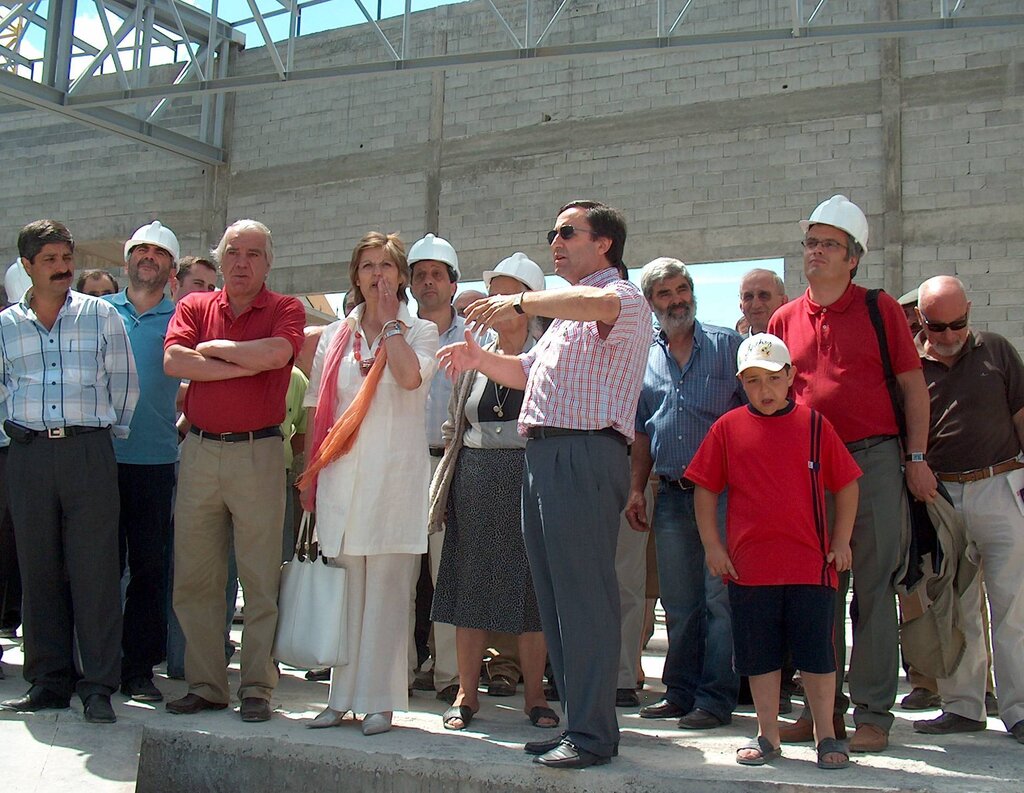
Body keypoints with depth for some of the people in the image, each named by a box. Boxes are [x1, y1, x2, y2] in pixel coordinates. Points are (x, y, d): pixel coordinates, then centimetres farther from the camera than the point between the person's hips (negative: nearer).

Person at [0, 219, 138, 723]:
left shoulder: (101, 315, 7)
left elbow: (123, 382, 9)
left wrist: (111, 430, 5)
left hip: (89, 451, -2)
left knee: (94, 568, -5)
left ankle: (99, 686, 0)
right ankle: (49, 682, 14)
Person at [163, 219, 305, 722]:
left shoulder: (285, 309, 4)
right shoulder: (194, 307, 12)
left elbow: (277, 352, -18)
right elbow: (174, 361, -5)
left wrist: (212, 347, -5)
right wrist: (244, 366, -9)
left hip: (257, 452, -3)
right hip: (199, 450, 3)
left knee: (260, 578, 0)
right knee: (194, 577, 6)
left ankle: (257, 687, 8)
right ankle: (205, 685, 16)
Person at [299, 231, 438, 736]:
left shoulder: (420, 331, 6)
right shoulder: (334, 336, 15)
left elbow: (411, 376, -17)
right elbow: (316, 410, 14)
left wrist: (390, 320, -7)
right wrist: (309, 476, 8)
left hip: (395, 473, -3)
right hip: (341, 476, 3)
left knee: (387, 590, -1)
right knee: (342, 591, 7)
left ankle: (379, 700, 7)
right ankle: (342, 697, 16)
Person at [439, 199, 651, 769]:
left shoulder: (626, 299, -2)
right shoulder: (568, 312, 29)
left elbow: (601, 303, -28)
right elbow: (526, 372, 33)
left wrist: (522, 302, -29)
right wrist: (479, 357, 15)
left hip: (586, 455, -10)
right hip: (543, 455, 10)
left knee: (584, 594, -10)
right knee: (556, 595, 9)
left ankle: (593, 735, -6)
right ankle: (578, 722, 17)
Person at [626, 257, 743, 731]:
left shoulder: (726, 344, 3)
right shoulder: (644, 359, 14)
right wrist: (636, 489, 10)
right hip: (671, 493, 4)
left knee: (719, 597, -5)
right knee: (678, 601, 10)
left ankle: (716, 697, 3)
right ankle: (680, 692, 20)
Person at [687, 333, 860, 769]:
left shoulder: (813, 425, 3)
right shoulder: (727, 428, 4)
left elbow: (846, 485, 8)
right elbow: (705, 490, 7)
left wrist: (841, 541, 3)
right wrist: (712, 545, 1)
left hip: (810, 562, -1)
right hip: (749, 564, 1)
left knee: (816, 652, 5)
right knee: (760, 654, 9)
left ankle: (826, 735, 18)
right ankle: (767, 735, 22)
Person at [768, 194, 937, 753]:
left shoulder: (880, 309, 3)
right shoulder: (785, 320, 11)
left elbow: (913, 385, 4)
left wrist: (916, 457, -2)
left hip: (874, 461, -3)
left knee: (873, 588, -1)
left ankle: (872, 714, 5)